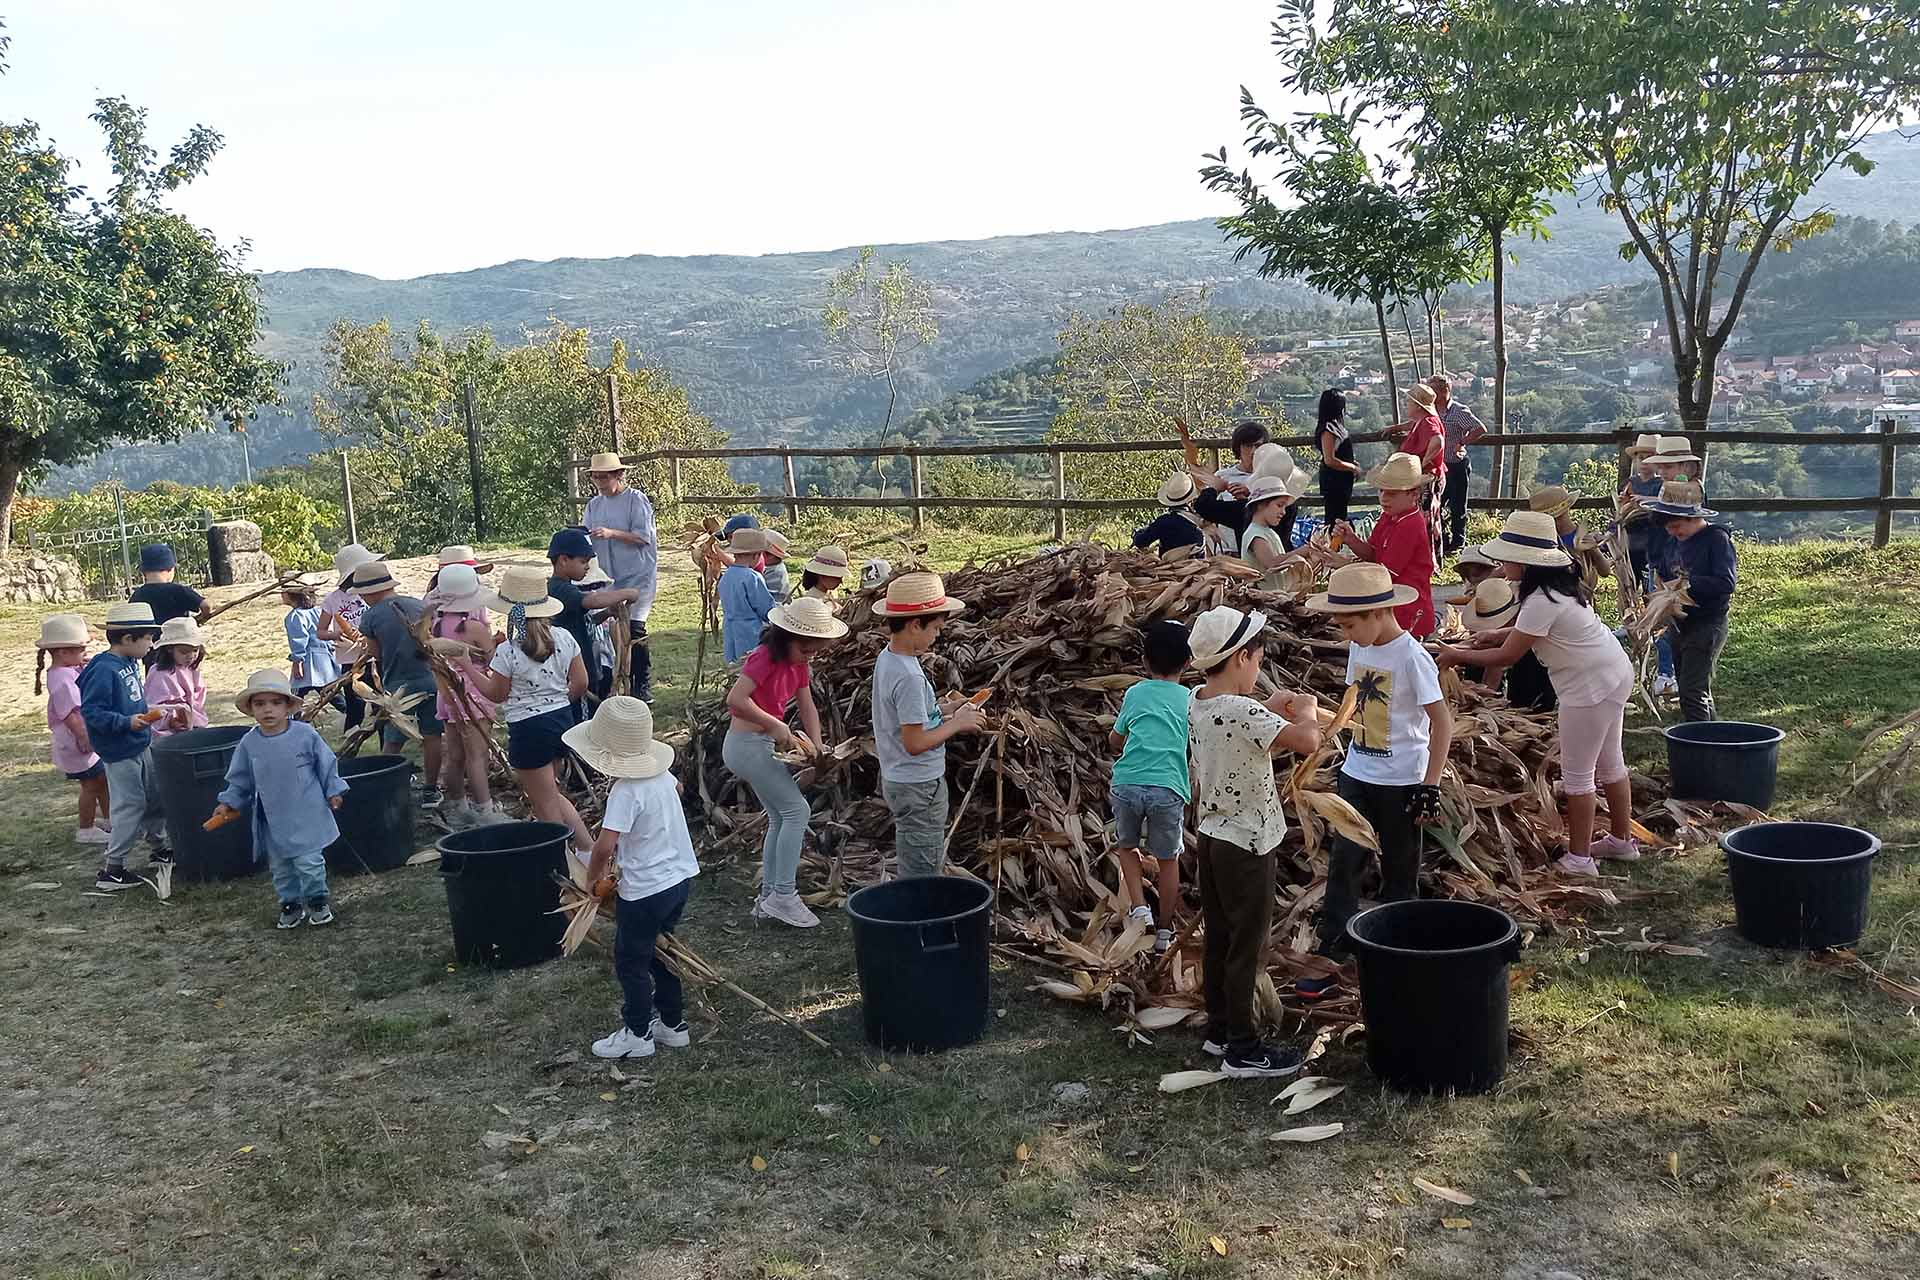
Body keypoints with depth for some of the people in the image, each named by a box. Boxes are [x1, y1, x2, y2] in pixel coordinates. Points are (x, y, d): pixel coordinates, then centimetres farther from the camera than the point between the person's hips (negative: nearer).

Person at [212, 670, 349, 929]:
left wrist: (333, 791, 2)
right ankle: (291, 904, 32)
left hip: (306, 815, -3)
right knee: (280, 868, 15)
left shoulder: (305, 735, -12)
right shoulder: (249, 743, -5)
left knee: (309, 862, -2)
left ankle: (318, 901, 19)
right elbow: (240, 780, 8)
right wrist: (229, 803, 1)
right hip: (272, 820, 3)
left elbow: (326, 765, 0)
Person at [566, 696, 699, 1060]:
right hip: (680, 877, 8)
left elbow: (605, 845, -31)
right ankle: (673, 1023, 32)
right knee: (659, 953, 24)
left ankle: (637, 1034, 21)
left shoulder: (626, 791, -26)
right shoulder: (661, 774, -1)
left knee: (630, 962, 10)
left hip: (645, 890, -8)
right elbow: (677, 787, 25)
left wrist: (593, 877, -12)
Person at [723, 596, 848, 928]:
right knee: (797, 811, -9)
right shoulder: (765, 657, -18)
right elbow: (735, 699, -29)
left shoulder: (798, 664, 10)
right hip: (747, 745, -10)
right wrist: (777, 726, -25)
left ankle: (768, 898, 18)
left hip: (763, 745, 10)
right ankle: (782, 896, -5)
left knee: (781, 819, 12)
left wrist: (816, 746, -6)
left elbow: (807, 708, 9)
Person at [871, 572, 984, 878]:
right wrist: (957, 724, -14)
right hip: (919, 787, -10)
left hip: (897, 779, 10)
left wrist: (943, 708, 7)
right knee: (923, 875, 2)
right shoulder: (909, 676, -27)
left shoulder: (887, 657, 3)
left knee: (910, 868, 22)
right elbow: (915, 742, -25)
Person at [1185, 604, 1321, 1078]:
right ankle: (1243, 1050, 10)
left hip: (1212, 838, 9)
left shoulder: (1195, 703, 3)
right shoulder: (1243, 712, -25)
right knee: (1247, 948, 2)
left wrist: (1275, 714, 7)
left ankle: (1219, 1030, 29)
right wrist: (1305, 709, -14)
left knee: (1218, 942, 17)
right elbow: (1308, 741, -34)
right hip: (1246, 847, -9)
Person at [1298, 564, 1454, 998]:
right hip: (1357, 774, 6)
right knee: (1344, 861, -1)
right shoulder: (1359, 649, 3)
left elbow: (1442, 722, -16)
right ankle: (1332, 956, 2)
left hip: (1401, 782, -6)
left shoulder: (1411, 657, -18)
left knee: (1399, 870, 8)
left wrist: (1430, 786, -18)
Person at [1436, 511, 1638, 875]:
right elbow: (1532, 628, 20)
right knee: (1609, 763, 21)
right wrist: (1496, 634, 9)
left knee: (1576, 773, 0)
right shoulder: (1558, 584, 4)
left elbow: (1506, 657, -18)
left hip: (1591, 687, -10)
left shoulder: (1541, 602, -26)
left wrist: (1458, 656, -7)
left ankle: (1579, 858, 9)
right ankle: (1622, 840, 34)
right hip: (1613, 674, 10)